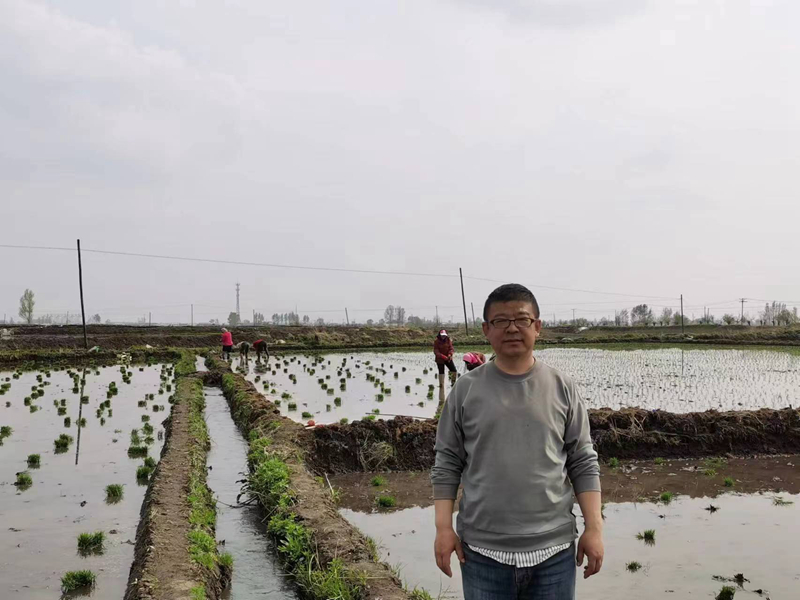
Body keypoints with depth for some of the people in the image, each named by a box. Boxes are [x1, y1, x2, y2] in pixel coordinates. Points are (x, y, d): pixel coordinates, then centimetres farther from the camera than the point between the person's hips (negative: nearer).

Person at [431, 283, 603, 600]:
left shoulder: (563, 389, 3)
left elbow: (584, 463, 5)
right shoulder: (466, 390, 1)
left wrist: (594, 528, -1)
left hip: (553, 550, 1)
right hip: (482, 551, 0)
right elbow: (447, 464, 4)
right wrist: (444, 527, -3)